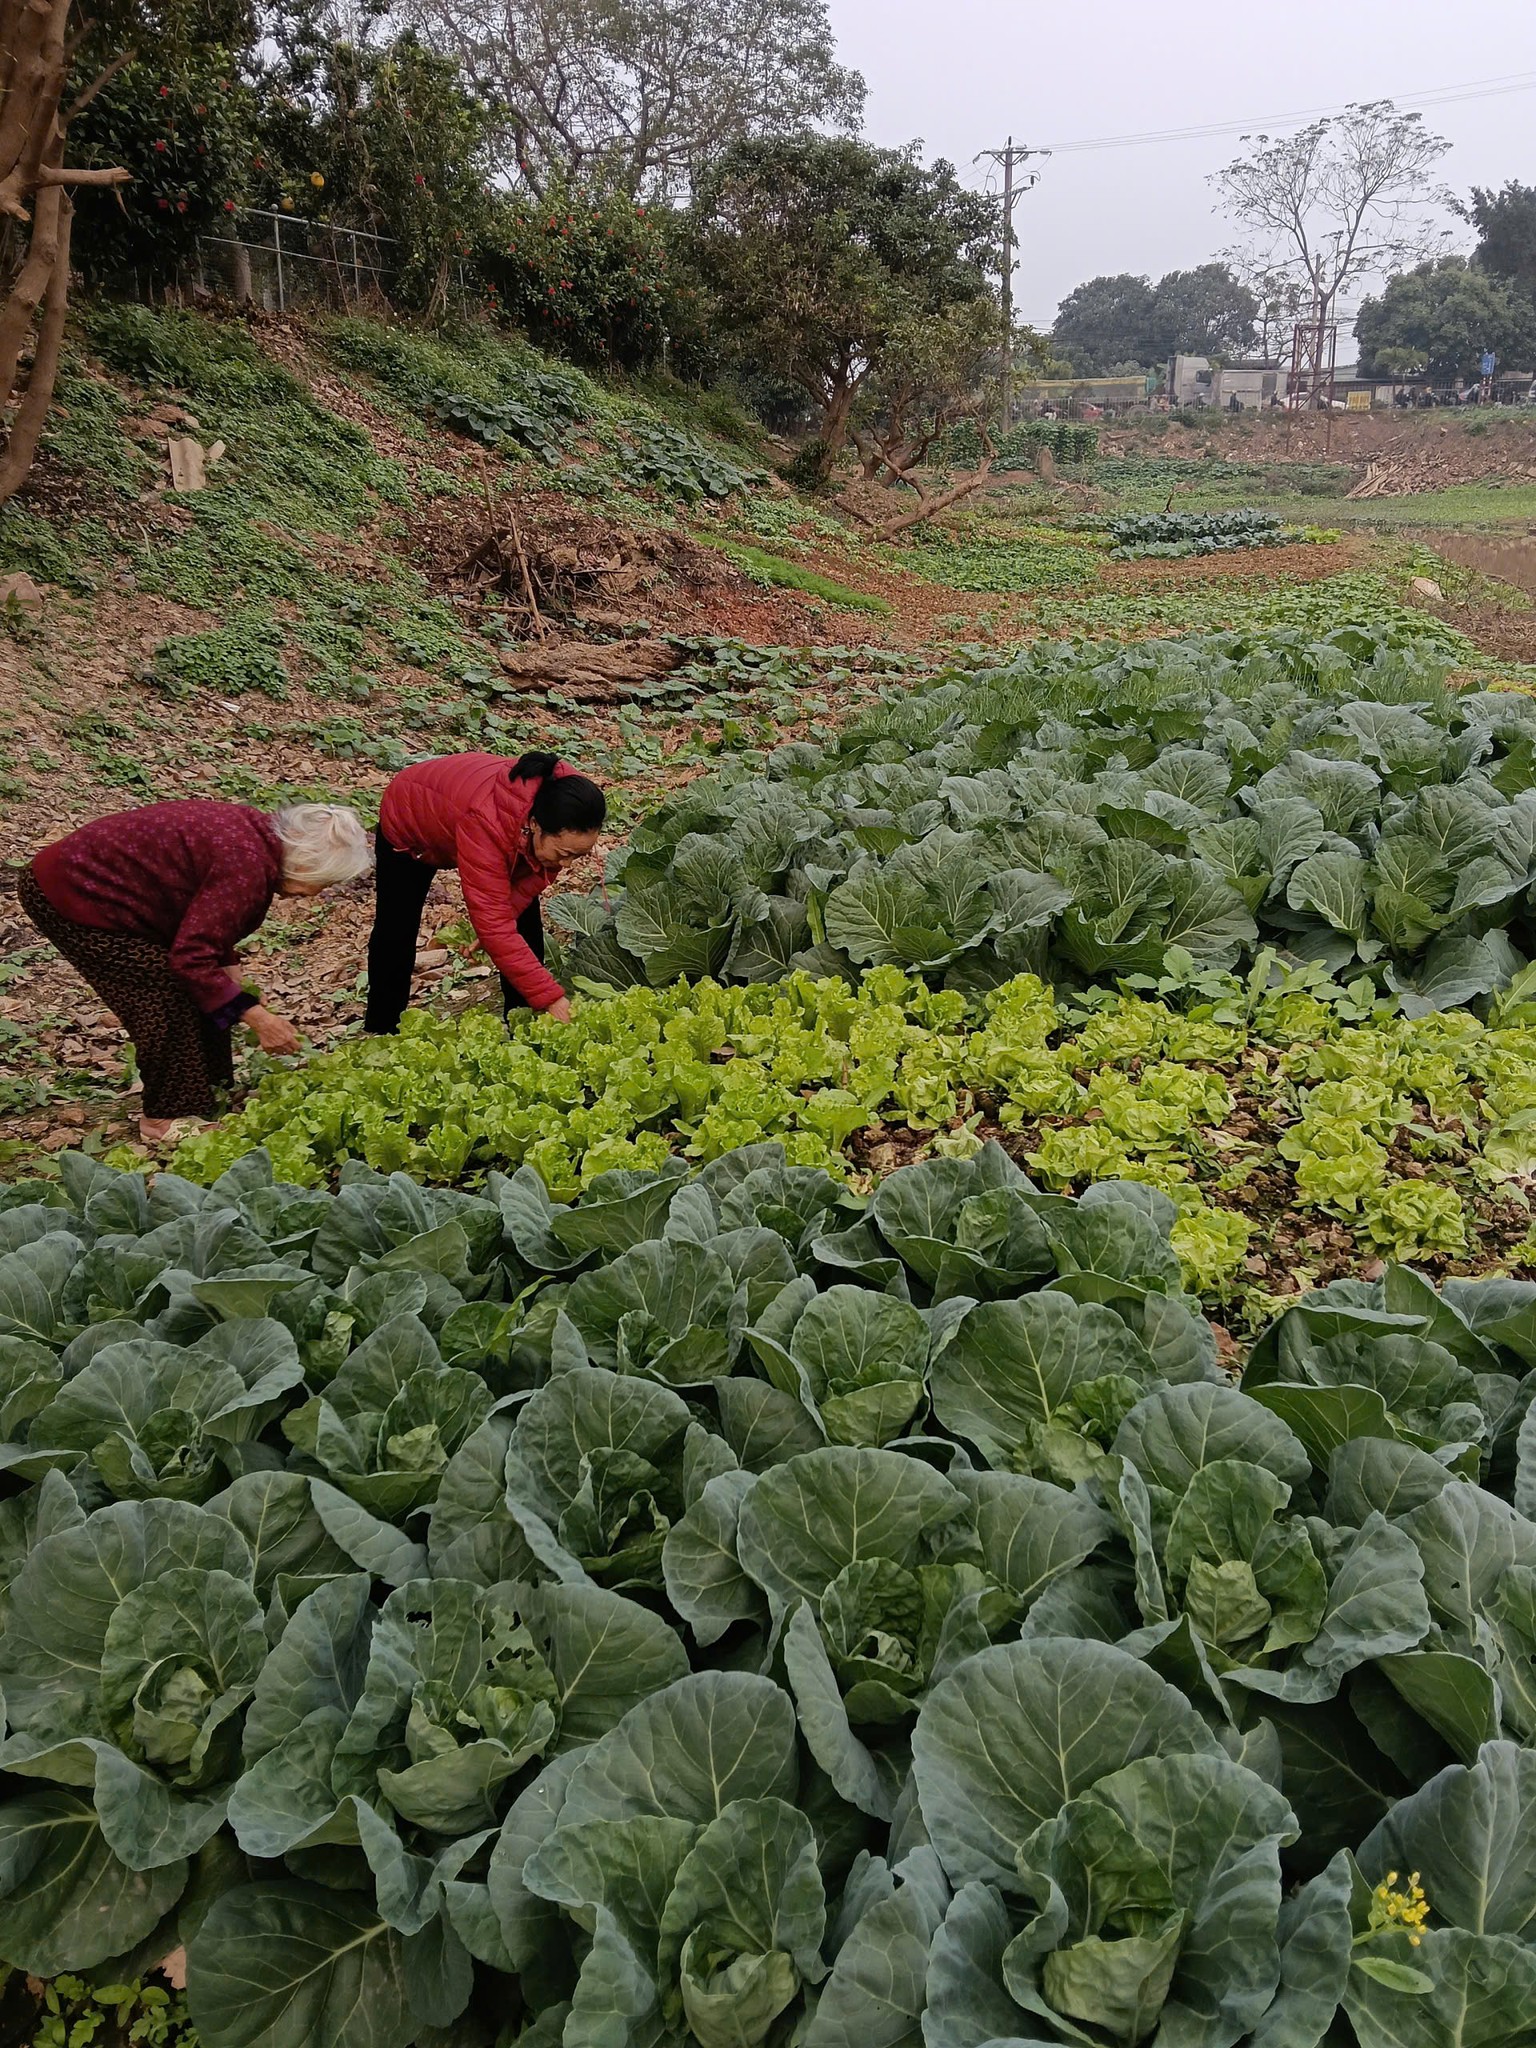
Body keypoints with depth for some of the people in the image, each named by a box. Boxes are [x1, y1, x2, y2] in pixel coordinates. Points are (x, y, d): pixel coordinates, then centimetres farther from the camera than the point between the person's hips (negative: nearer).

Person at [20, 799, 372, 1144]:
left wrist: (234, 985, 7)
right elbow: (192, 959, -27)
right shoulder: (246, 868, -28)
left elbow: (203, 927, 13)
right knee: (167, 1002, -7)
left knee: (198, 991, 13)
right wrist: (256, 1017, -22)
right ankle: (168, 1118, 8)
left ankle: (210, 1092, 25)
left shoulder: (256, 833, 1)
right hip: (73, 898, -10)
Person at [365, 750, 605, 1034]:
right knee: (396, 929, 6)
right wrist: (550, 998, -49)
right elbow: (495, 928, -48)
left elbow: (534, 876, -16)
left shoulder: (561, 804, -33)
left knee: (526, 924, -5)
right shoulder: (485, 823, -50)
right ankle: (382, 1030, 25)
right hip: (408, 823, -4)